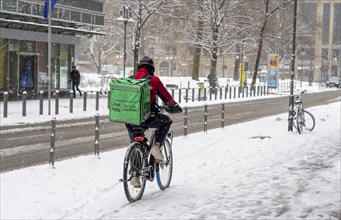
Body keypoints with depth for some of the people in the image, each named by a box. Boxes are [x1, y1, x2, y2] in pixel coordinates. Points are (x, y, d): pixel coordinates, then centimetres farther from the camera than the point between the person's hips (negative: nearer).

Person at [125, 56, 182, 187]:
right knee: (167, 121, 24)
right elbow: (166, 96, 5)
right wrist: (174, 107, 23)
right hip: (147, 118, -4)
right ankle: (156, 146, 7)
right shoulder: (153, 80, -2)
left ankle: (134, 176, 15)